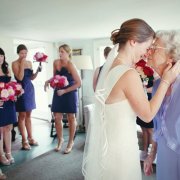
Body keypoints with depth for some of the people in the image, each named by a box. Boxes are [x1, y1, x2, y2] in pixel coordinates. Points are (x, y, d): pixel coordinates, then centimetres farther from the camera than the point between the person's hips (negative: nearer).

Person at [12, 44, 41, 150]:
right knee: (22, 115, 0)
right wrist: (22, 65, -16)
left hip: (30, 89, 6)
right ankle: (24, 140, 10)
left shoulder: (29, 62, 10)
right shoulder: (15, 63, -7)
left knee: (28, 115, 12)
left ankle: (30, 138, 22)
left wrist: (37, 71, -3)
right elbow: (20, 78, -18)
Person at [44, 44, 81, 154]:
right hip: (58, 93, 5)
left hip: (70, 94, -5)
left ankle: (71, 142, 25)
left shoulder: (71, 65, -17)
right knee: (57, 118, 7)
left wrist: (64, 91, -20)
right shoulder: (56, 62, 0)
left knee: (71, 118, 9)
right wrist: (48, 81, -6)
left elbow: (78, 83, -18)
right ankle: (60, 139, 30)